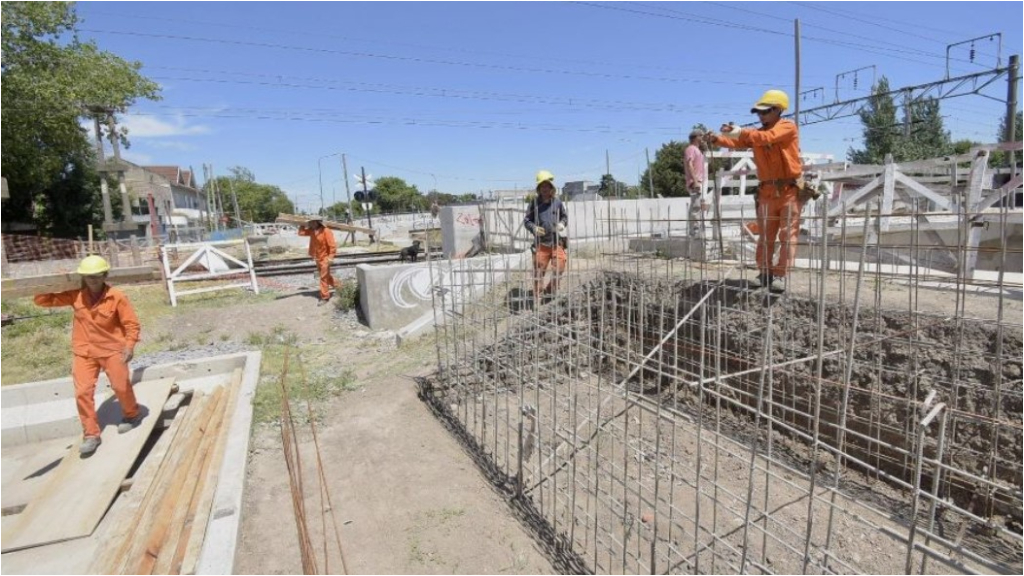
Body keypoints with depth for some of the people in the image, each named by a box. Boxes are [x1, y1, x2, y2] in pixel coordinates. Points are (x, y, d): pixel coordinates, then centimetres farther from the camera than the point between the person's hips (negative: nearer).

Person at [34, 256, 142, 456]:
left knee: (121, 386, 6)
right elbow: (42, 300, 6)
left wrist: (129, 345, -20)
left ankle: (132, 415, 34)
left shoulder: (117, 297, -13)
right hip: (83, 352, 3)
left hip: (112, 349, -3)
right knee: (83, 392, 0)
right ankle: (91, 434, 10)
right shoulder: (75, 296, -3)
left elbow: (131, 323, -10)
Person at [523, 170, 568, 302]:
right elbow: (527, 220, 5)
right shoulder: (534, 203, -1)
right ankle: (538, 297, 17)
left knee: (559, 266, -6)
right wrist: (533, 228, -15)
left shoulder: (558, 202, 3)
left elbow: (565, 216, 16)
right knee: (539, 270, 4)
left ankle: (550, 291, 17)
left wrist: (562, 224, -6)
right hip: (541, 242, -1)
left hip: (557, 241, 1)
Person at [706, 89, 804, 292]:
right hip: (767, 191, 5)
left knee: (787, 235, -3)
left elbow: (766, 138, -25)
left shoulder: (788, 127, -7)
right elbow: (736, 142, -1)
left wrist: (739, 131, -28)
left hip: (790, 189, -5)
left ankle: (780, 276, -2)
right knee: (765, 235, 7)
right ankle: (765, 272, 15)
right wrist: (717, 139, -19)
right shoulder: (756, 133, 12)